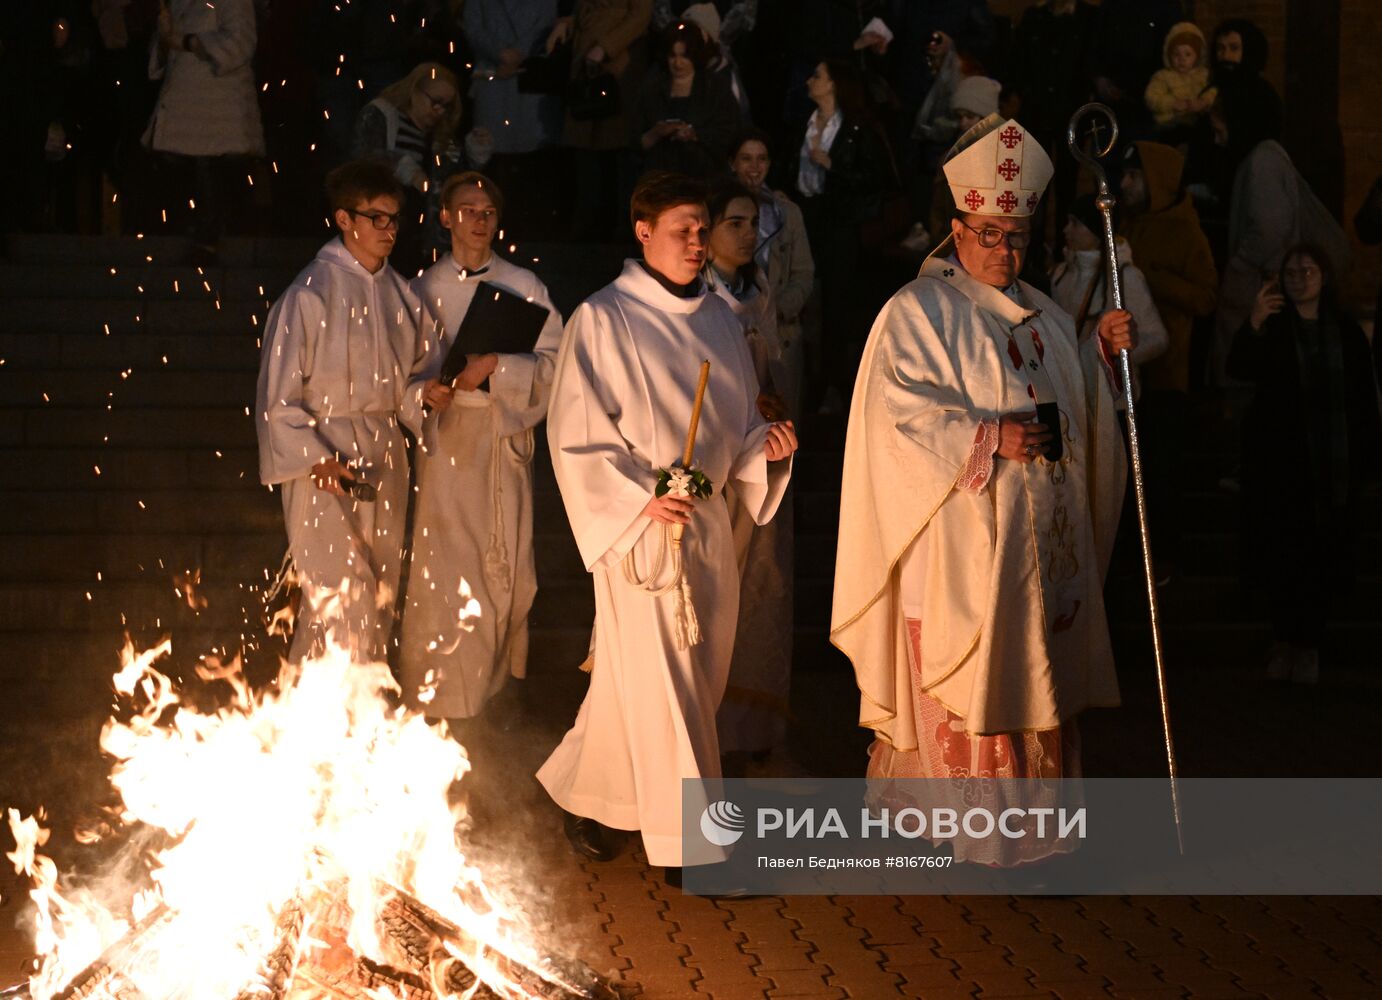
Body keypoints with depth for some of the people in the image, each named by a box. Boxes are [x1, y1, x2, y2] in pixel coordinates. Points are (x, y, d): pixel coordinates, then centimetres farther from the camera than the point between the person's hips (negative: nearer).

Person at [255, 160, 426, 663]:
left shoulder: (397, 293, 8)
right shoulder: (310, 294, -11)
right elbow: (277, 394, -9)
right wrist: (314, 460, -15)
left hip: (384, 459, 7)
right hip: (326, 458, -6)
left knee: (379, 607, 10)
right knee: (344, 605, -12)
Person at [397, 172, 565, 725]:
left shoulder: (525, 286, 6)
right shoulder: (425, 290, 6)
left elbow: (550, 364, -1)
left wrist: (493, 367, -16)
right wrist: (423, 390, -14)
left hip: (505, 439, 1)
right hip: (445, 439, -1)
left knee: (506, 564, 4)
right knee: (442, 567, -5)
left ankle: (500, 675, 18)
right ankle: (440, 687, 3)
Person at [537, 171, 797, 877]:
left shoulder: (719, 321, 11)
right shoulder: (602, 321, -6)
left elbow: (736, 423, 18)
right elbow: (575, 436, -9)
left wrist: (765, 446, -4)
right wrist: (640, 499, -18)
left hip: (708, 523, 6)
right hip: (638, 528, -6)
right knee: (662, 683, -5)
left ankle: (585, 796, 30)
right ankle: (691, 845, 2)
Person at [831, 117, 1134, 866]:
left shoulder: (1040, 313, 17)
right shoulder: (918, 310, -5)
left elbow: (1076, 401, 20)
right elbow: (902, 409, -15)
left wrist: (1104, 351, 3)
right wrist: (985, 436, -23)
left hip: (1040, 537, 7)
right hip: (960, 543, -7)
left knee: (1033, 672, 10)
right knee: (964, 680, -6)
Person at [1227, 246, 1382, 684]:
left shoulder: (1346, 332, 8)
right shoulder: (1272, 327, 2)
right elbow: (1240, 368, -16)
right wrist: (1252, 326, -34)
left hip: (1333, 465, 2)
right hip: (1280, 463, -2)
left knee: (1324, 558, 1)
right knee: (1282, 553, -3)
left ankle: (1306, 643, 10)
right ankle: (1285, 640, 6)